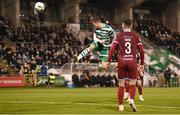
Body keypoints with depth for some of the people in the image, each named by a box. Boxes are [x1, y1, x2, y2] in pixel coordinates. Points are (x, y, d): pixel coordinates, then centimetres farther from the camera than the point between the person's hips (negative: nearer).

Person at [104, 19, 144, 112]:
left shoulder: (119, 36, 5)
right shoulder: (136, 36, 8)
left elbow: (112, 48, -5)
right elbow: (141, 51, 6)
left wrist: (108, 61, -4)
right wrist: (142, 64, 13)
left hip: (122, 62, 0)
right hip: (132, 62, 0)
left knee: (121, 85, 7)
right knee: (132, 84, 8)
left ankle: (121, 106, 7)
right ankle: (132, 100, -17)